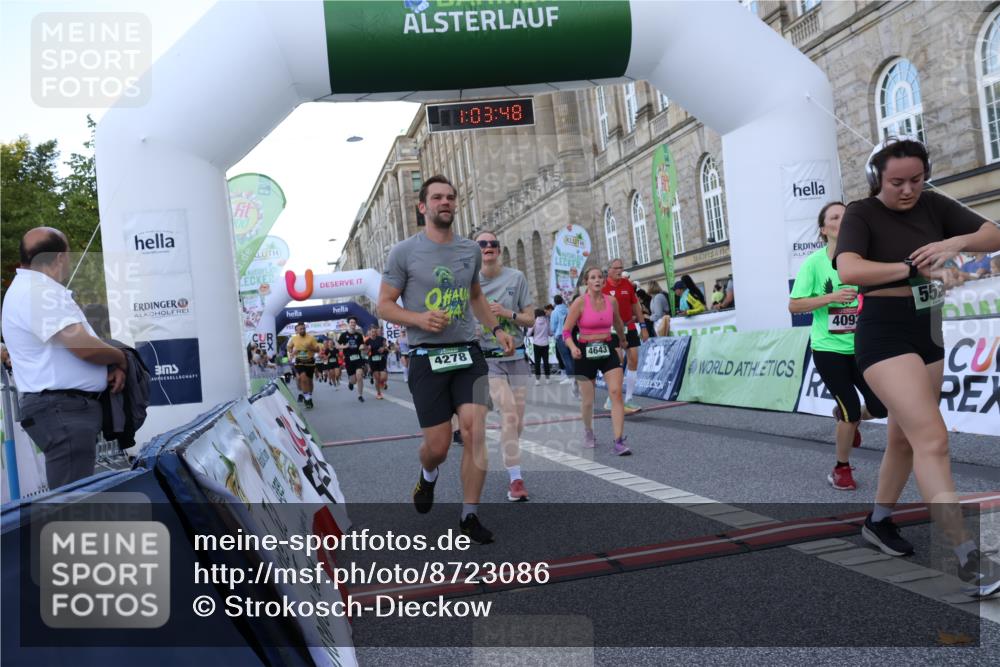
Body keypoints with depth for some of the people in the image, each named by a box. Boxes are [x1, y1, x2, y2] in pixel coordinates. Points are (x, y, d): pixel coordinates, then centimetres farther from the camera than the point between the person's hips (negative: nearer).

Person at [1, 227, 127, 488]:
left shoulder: (32, 289, 19)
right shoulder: (39, 292, -14)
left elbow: (79, 342, 23)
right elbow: (85, 347, -23)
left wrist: (112, 366, 5)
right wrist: (120, 359, -3)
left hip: (70, 408, 11)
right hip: (62, 408, -11)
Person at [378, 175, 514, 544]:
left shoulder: (471, 250, 11)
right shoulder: (404, 252, -2)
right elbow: (384, 305, 0)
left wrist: (497, 328, 16)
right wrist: (419, 318, -18)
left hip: (468, 354, 3)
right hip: (427, 358, -3)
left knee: (475, 431, -12)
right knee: (437, 446, 0)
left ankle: (469, 516, 2)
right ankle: (427, 476, 38)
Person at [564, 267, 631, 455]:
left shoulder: (611, 301, 2)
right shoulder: (580, 303, -10)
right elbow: (566, 331, -11)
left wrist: (623, 339, 38)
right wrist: (573, 348, -29)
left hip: (607, 350, 3)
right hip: (585, 352, -2)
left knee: (616, 392, -14)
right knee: (587, 399, 7)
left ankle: (619, 442, -12)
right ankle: (588, 433, 37)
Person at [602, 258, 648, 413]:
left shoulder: (627, 284, 5)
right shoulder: (603, 286, -8)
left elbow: (636, 306, 12)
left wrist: (643, 326, 11)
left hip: (630, 327, 5)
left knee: (633, 360, 2)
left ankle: (628, 400, 12)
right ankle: (612, 401, 0)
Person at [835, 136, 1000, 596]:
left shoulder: (933, 205, 6)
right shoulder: (862, 214, -9)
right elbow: (848, 269, -27)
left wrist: (956, 242, -13)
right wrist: (917, 268, -28)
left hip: (928, 332, 7)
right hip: (885, 334, -7)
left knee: (906, 436, 15)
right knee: (932, 439, -15)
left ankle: (878, 520, 34)